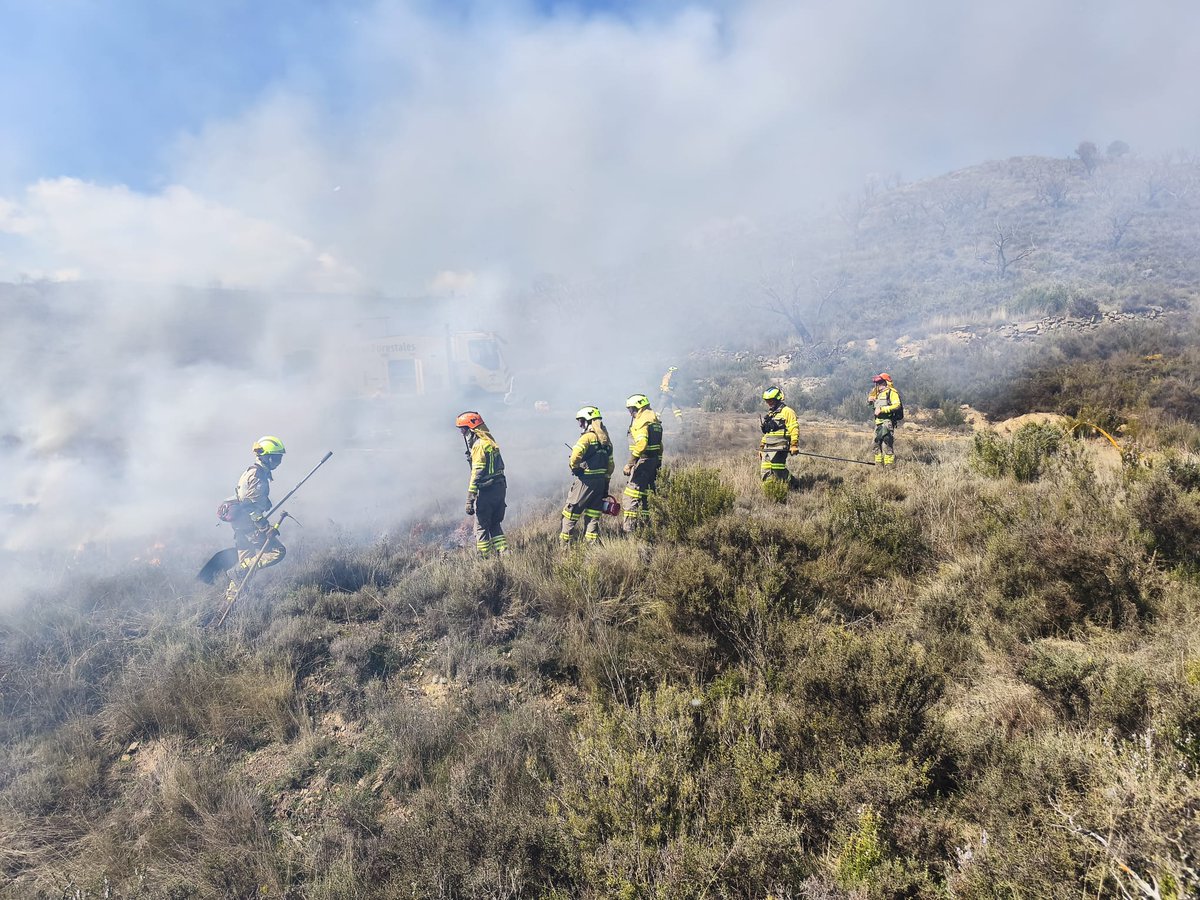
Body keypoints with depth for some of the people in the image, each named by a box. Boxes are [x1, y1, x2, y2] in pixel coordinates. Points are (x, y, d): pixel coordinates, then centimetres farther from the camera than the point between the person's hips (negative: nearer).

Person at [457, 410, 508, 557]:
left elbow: (477, 474, -20)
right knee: (494, 524, 18)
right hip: (500, 487, 9)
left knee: (481, 527, 2)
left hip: (487, 491, -9)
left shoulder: (479, 445, -14)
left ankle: (485, 558, 5)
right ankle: (504, 554, 13)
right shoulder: (490, 441, 14)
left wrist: (470, 500, -19)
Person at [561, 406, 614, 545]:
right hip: (601, 481, 7)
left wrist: (574, 467, -8)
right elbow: (611, 465, 17)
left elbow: (576, 454, -28)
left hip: (586, 481, -7)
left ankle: (565, 543, 4)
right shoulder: (606, 440, 14)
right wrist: (605, 484, 22)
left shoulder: (587, 437, -11)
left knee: (570, 512, 2)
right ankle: (592, 543, 10)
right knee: (593, 515, 11)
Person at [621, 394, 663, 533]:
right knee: (647, 492, 16)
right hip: (654, 461, 10)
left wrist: (630, 463, -24)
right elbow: (659, 444, 21)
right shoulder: (655, 419, 18)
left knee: (632, 493, -9)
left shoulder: (641, 421, -13)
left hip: (643, 461, -10)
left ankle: (628, 526, -11)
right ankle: (646, 521, 23)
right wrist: (658, 462, 24)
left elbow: (641, 443, -25)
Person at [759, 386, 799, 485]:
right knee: (766, 472, 4)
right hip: (768, 448, 8)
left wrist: (794, 445, -17)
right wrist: (761, 446, 26)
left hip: (779, 448, -8)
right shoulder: (769, 414, 23)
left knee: (778, 471, -13)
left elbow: (794, 429, -11)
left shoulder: (786, 412, -4)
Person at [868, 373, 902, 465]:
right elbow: (869, 400, 32)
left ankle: (889, 465, -14)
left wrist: (882, 409, -20)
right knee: (877, 444, 13)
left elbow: (896, 405, -18)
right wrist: (874, 390, 14)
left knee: (887, 444, -14)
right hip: (878, 423, 9)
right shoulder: (879, 394, 21)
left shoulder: (891, 392, -5)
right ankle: (878, 464, 21)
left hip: (887, 422, -9)